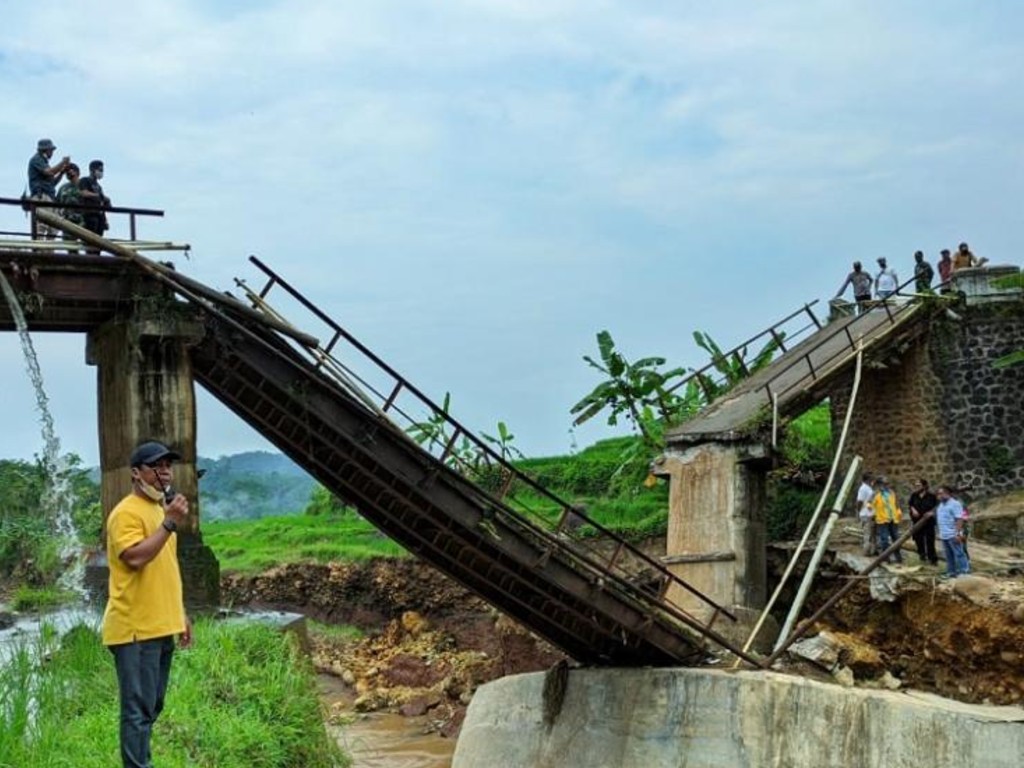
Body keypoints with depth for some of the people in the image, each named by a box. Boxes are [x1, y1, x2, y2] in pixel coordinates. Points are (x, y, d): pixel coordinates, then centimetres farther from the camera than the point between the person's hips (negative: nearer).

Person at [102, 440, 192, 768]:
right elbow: (135, 558, -26)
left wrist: (181, 614, 21)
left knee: (152, 707, 14)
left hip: (161, 627, 9)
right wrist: (170, 524, -24)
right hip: (136, 629, -9)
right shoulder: (127, 512, -11)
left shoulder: (160, 510, 18)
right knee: (139, 709, -8)